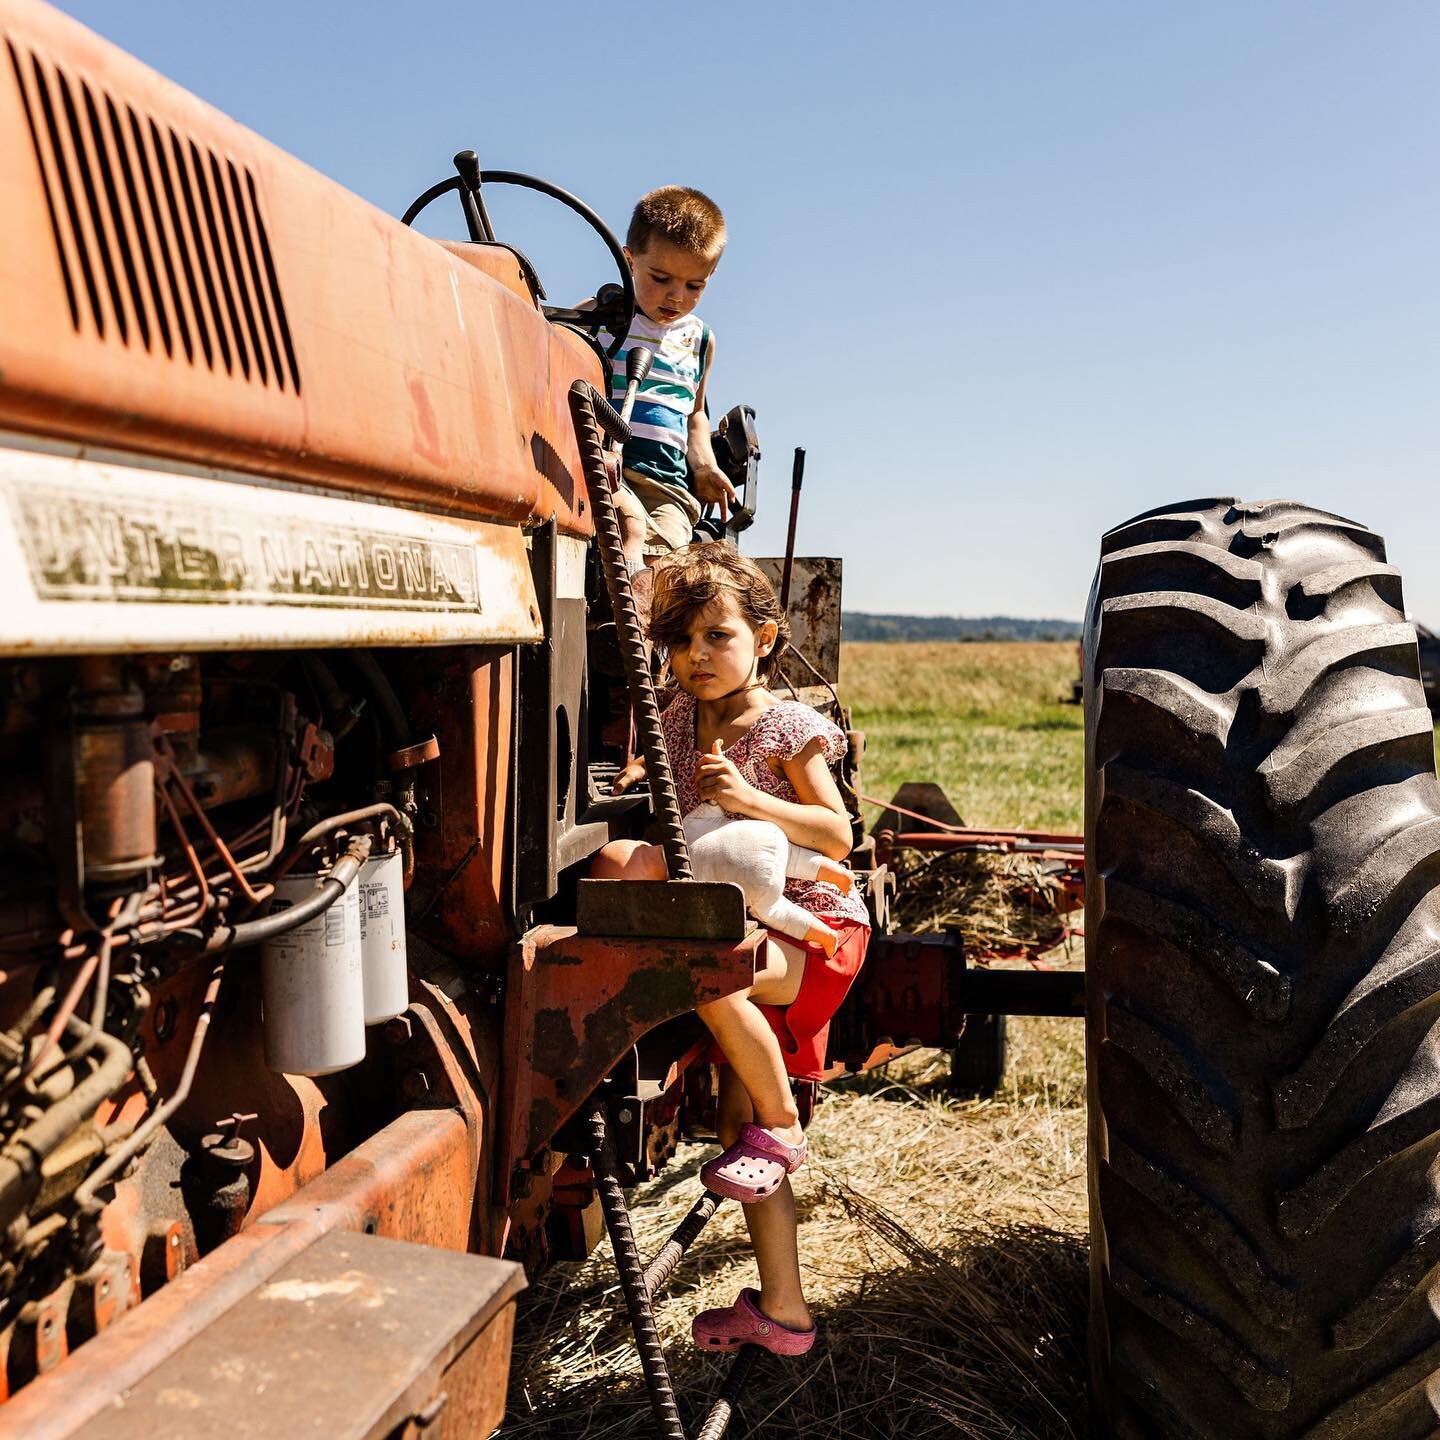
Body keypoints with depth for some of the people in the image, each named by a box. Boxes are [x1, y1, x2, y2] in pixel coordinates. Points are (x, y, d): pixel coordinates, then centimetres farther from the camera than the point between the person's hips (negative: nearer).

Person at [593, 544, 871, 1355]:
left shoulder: (788, 726, -11)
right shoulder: (678, 723, 5)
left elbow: (839, 836, -14)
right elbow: (645, 784, 20)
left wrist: (747, 799, -25)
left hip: (814, 930, -6)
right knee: (737, 1120, 6)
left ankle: (781, 1129, -11)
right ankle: (782, 1312, 19)